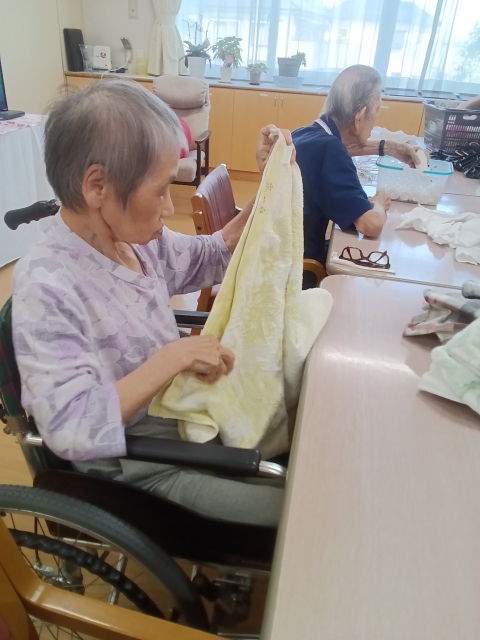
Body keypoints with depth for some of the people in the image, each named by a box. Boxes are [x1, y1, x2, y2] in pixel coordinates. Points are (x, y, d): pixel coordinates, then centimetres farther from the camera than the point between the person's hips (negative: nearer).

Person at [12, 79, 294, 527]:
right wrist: (173, 357, -33)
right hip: (140, 462, -7)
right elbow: (70, 428, -31)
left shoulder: (134, 237, -7)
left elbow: (212, 257, 8)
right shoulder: (46, 287, -28)